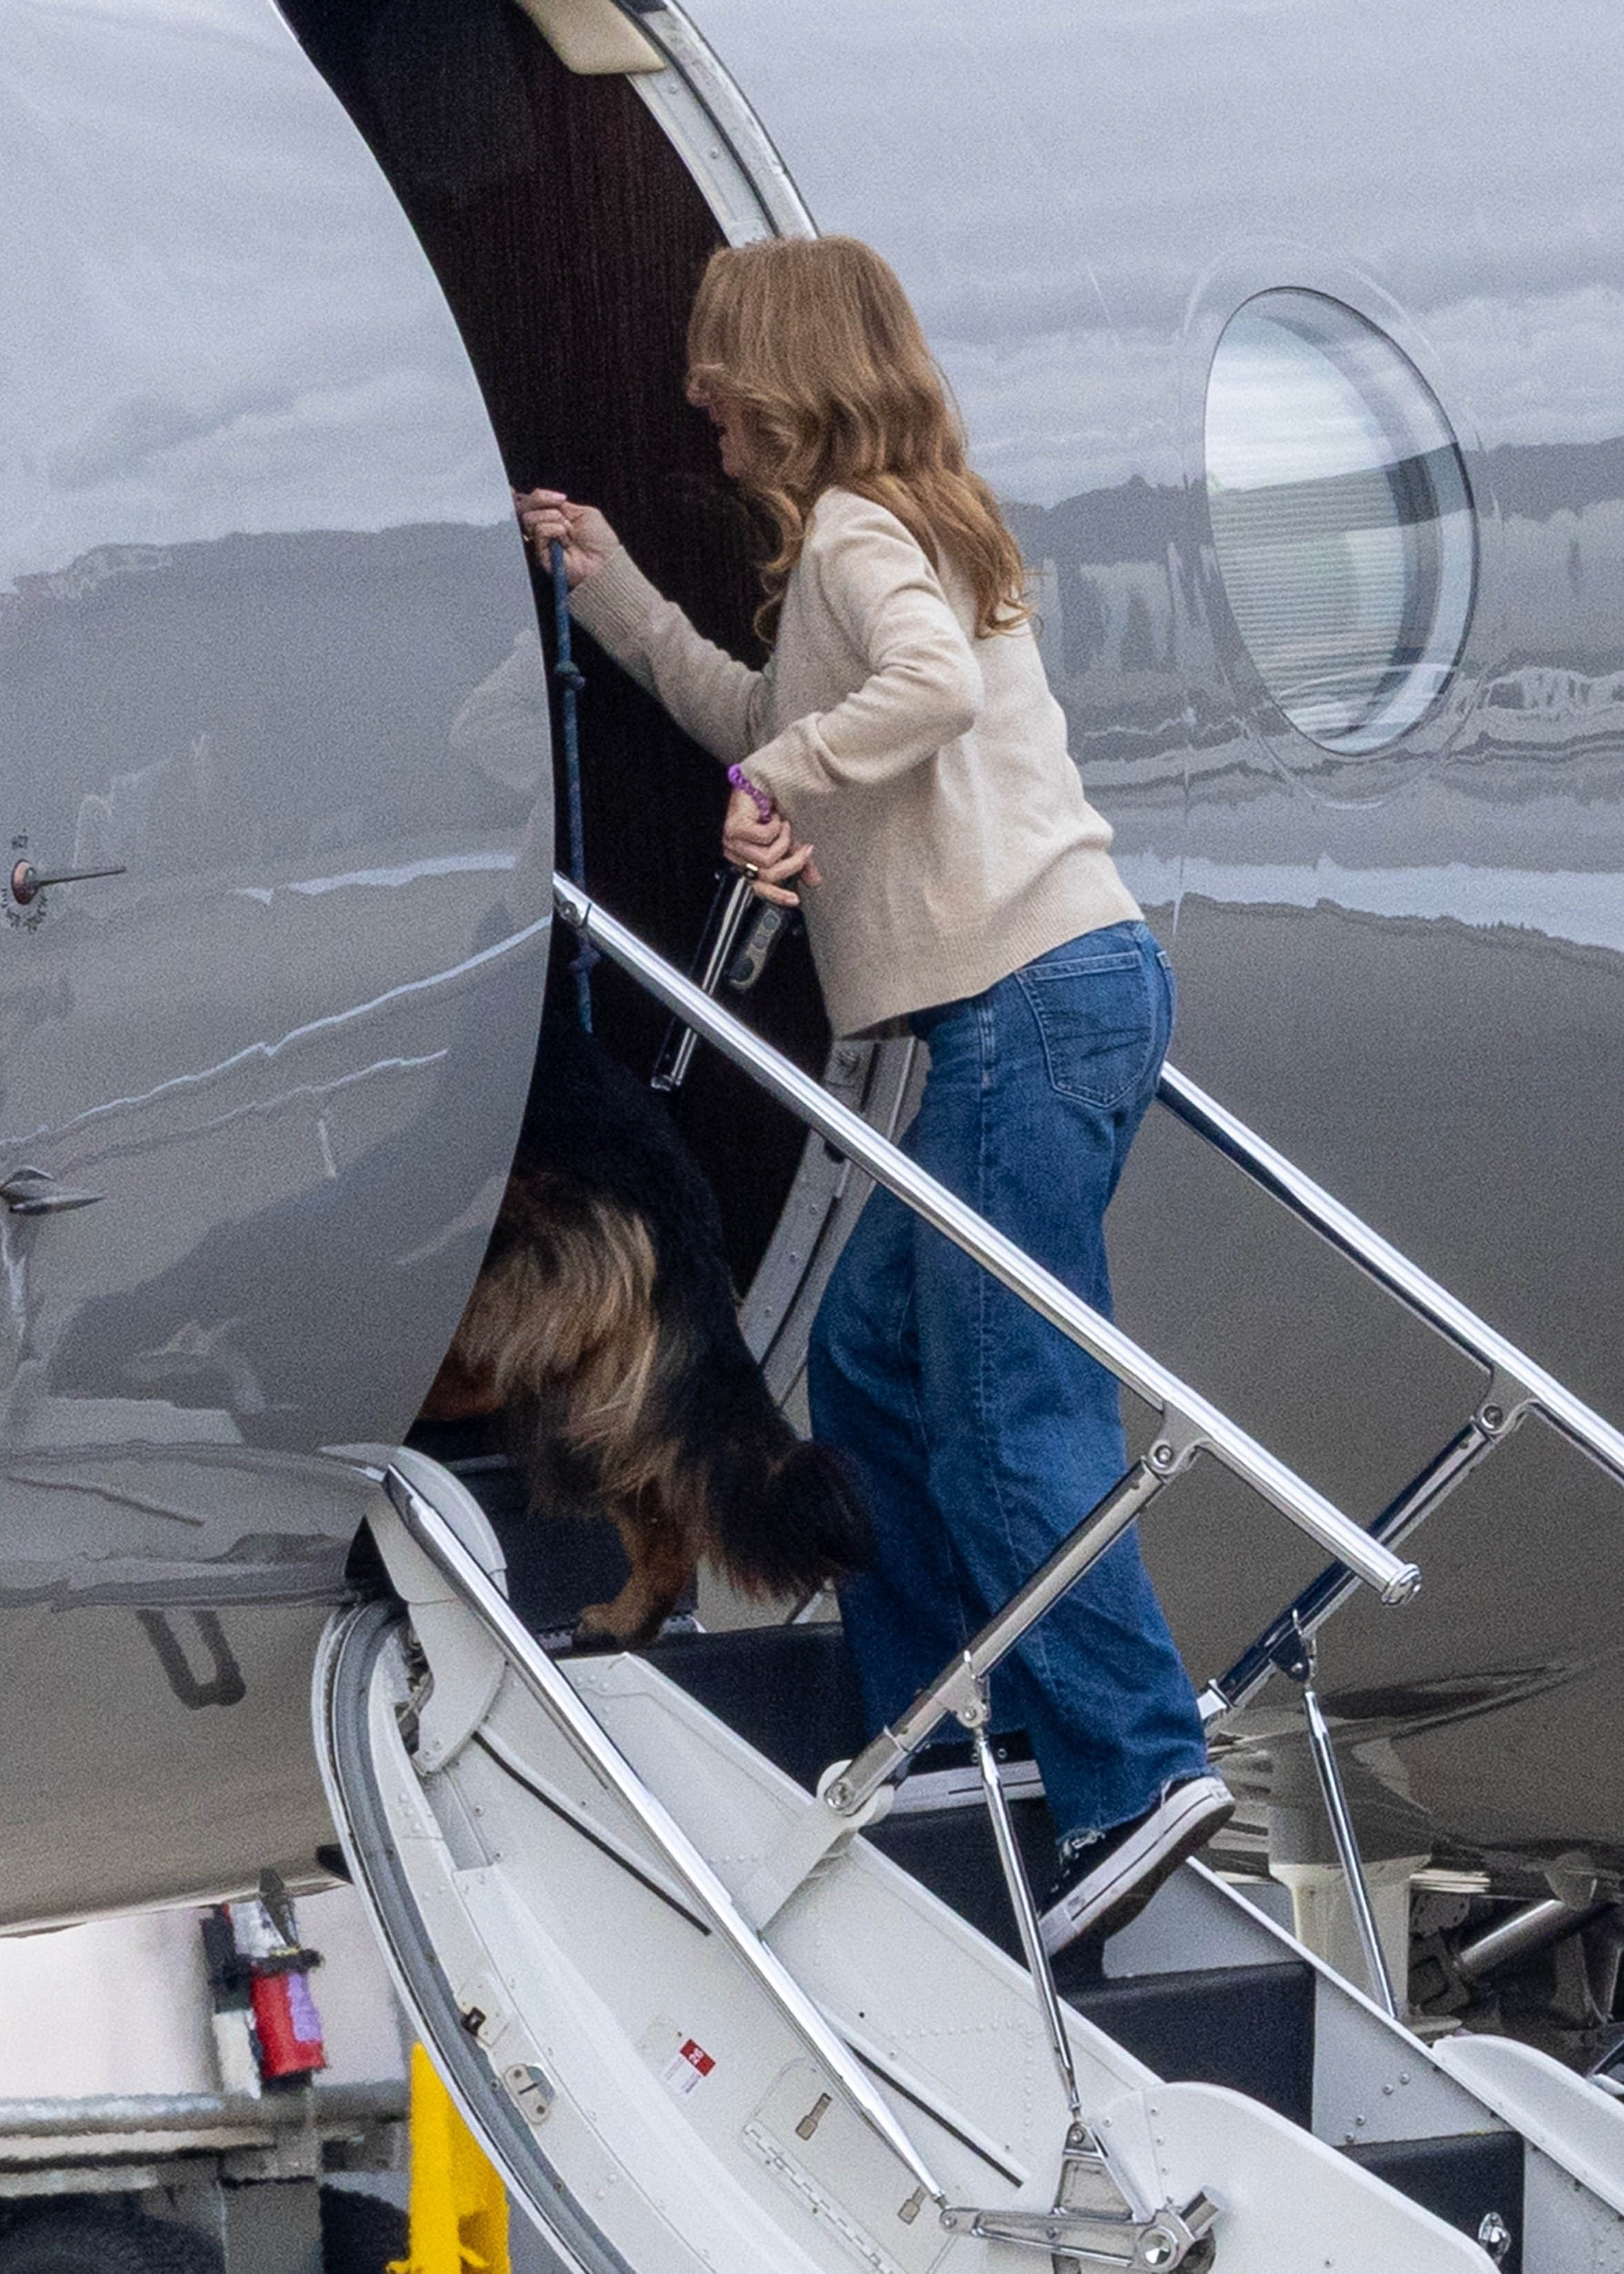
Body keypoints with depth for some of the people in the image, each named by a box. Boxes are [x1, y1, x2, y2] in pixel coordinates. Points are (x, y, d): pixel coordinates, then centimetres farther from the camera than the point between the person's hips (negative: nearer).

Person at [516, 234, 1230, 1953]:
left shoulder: (853, 529, -7)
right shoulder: (907, 524, 23)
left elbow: (936, 683, -28)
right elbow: (765, 726, 31)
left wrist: (781, 777, -18)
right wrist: (611, 591, 31)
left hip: (1029, 1005, -10)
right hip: (1069, 988, 10)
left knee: (1009, 1417, -12)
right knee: (871, 1353, 18)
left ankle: (1139, 1771, -16)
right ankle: (927, 1731, 23)